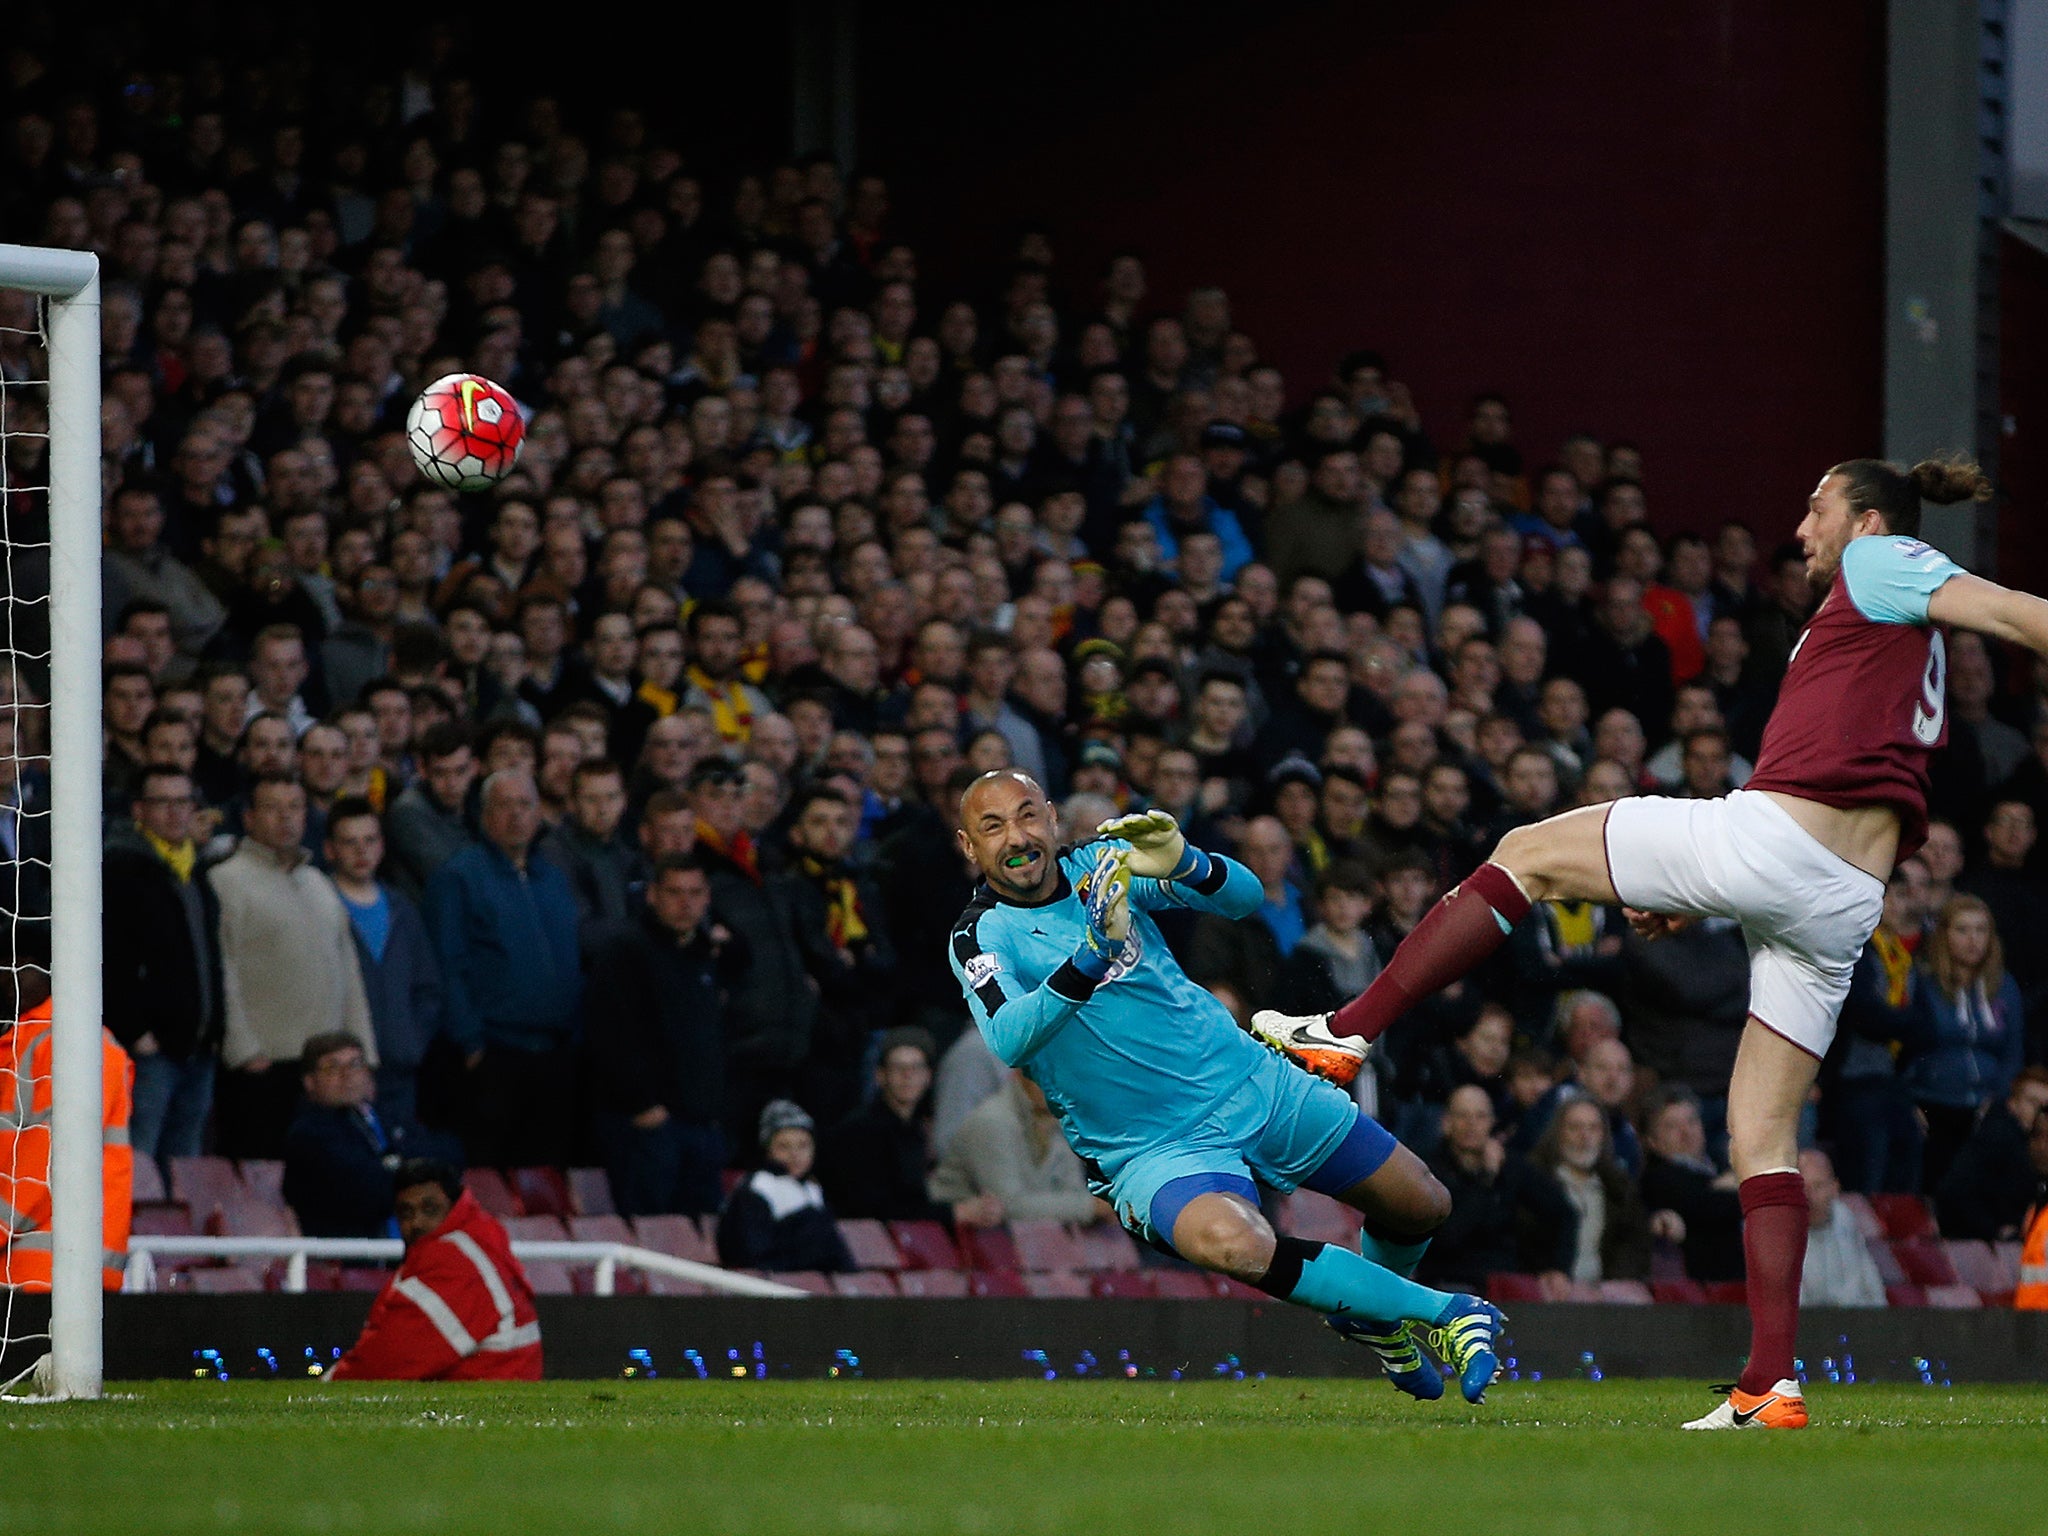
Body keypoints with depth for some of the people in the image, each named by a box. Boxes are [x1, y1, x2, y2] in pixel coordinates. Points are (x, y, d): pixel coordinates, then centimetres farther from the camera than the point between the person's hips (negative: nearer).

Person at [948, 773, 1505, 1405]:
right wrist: (1094, 954, -44)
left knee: (1423, 1208, 9)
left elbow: (1247, 896, -8)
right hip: (1153, 1150, -5)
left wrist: (1183, 864, -30)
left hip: (1254, 1083, 5)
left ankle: (1376, 1319, 42)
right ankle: (1443, 1312, -22)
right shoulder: (981, 938, -11)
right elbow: (1008, 1040, -31)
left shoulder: (1102, 863, 0)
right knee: (1231, 1243, -36)